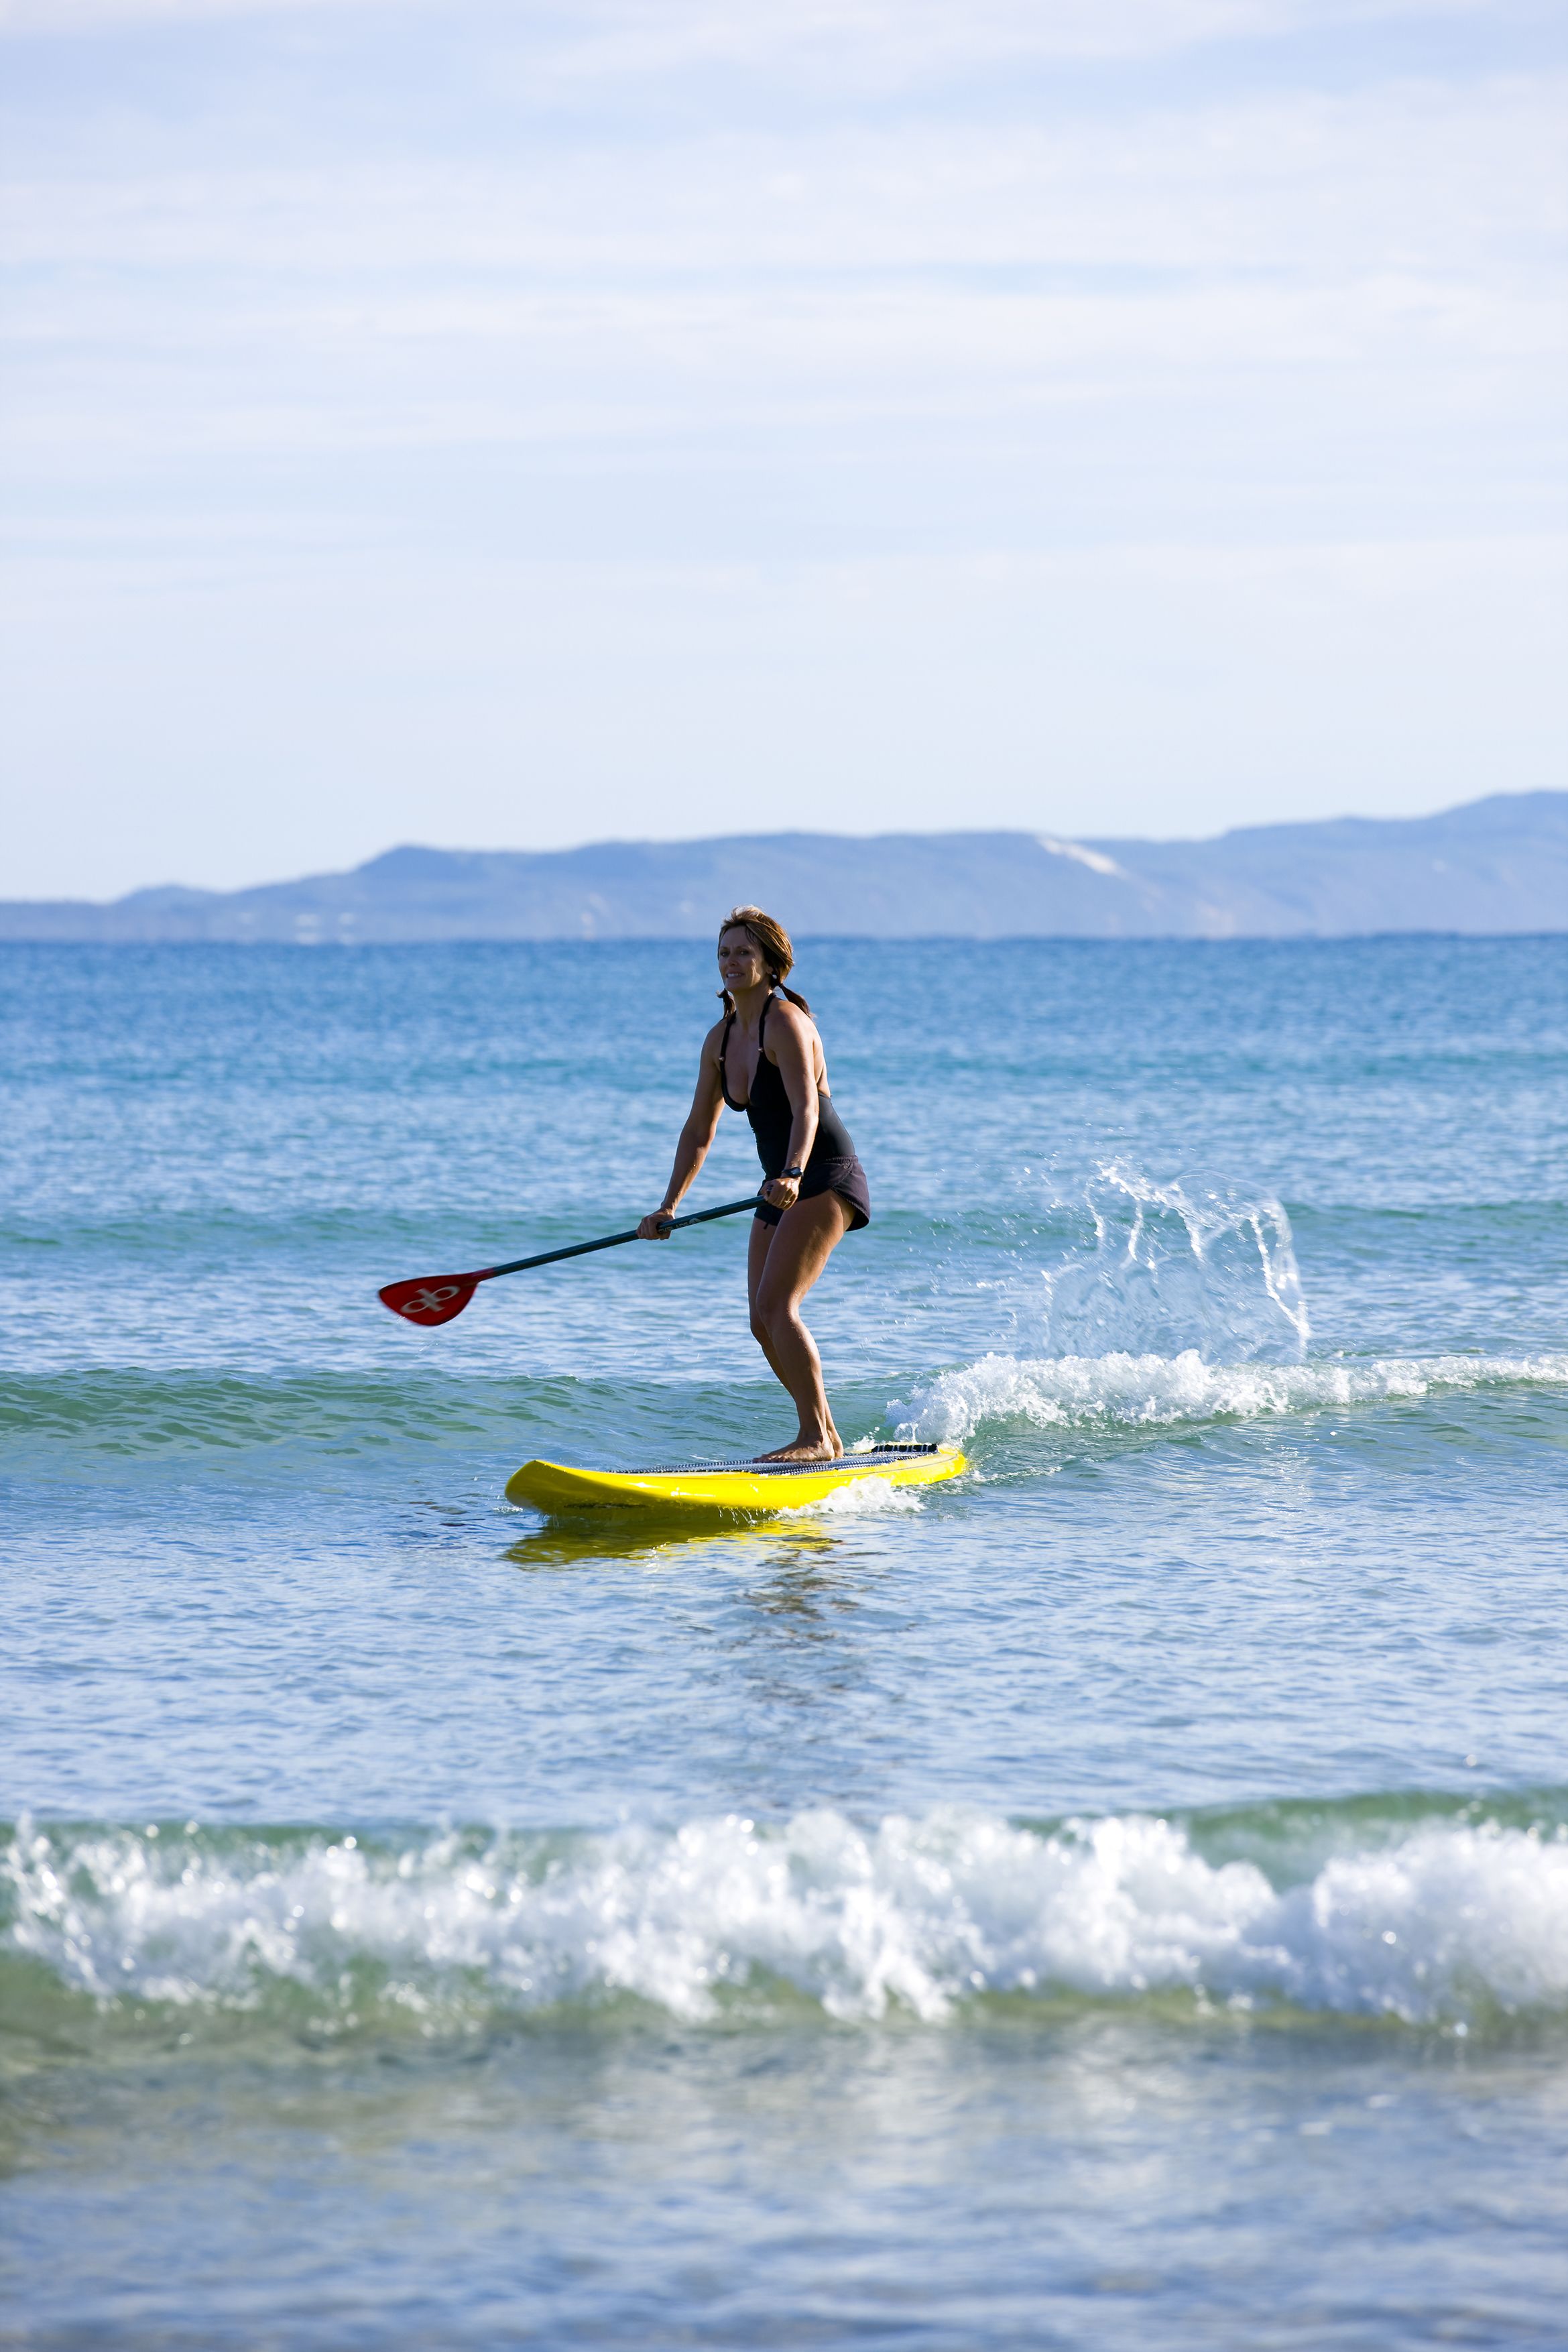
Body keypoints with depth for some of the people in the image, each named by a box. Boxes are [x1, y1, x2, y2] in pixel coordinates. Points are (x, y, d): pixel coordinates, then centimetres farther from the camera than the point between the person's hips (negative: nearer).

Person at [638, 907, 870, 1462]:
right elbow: (699, 1130, 14)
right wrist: (669, 1207, 7)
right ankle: (825, 1434, 20)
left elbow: (806, 1109, -30)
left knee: (776, 1305, -21)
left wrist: (792, 1175, -46)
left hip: (826, 1180, -9)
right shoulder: (721, 1039, 9)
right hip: (782, 1190, 9)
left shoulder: (785, 1022, -16)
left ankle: (815, 1438, -20)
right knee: (764, 1325, 8)